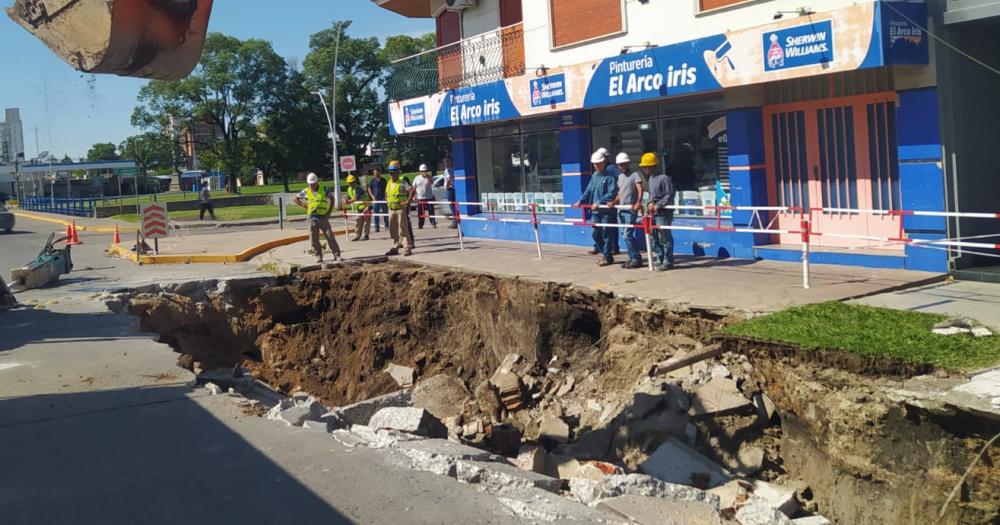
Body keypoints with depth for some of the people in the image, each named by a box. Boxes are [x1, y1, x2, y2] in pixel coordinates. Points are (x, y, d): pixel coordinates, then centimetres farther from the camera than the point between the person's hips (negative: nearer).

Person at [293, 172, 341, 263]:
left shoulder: (323, 190, 3)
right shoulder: (306, 192, 4)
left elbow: (332, 199, 12)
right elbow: (295, 199, 12)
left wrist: (329, 211, 4)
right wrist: (304, 205, 2)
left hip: (323, 217, -1)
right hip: (313, 218, 1)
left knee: (330, 236, -3)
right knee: (314, 239, 0)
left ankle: (337, 255, 2)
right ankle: (319, 256, 10)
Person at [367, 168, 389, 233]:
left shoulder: (383, 180, 5)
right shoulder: (372, 181, 4)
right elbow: (369, 189, 8)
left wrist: (386, 196, -3)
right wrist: (372, 196, -4)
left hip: (383, 199, 0)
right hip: (375, 199, 0)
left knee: (385, 213, 3)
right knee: (376, 213, 2)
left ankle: (387, 226, 12)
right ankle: (376, 227, 7)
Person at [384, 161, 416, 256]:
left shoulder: (402, 183, -10)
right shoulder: (389, 183, 11)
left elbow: (412, 191, -18)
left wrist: (408, 202, -18)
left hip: (401, 209, -7)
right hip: (391, 210, 7)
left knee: (403, 229, -8)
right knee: (393, 230, 12)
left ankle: (408, 248, -6)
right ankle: (395, 248, 21)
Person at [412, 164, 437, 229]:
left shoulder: (429, 177, 3)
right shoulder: (417, 178, 7)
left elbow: (431, 183, -19)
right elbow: (414, 188, 10)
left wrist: (428, 177, -26)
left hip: (429, 198, -1)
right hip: (420, 198, 1)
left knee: (431, 211, -3)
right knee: (420, 213, 3)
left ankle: (433, 223, 2)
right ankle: (420, 225, 9)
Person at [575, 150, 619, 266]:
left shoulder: (609, 176, -8)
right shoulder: (594, 176, 13)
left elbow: (612, 193, -16)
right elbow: (589, 191, 15)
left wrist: (599, 202, -20)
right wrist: (580, 201, 2)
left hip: (606, 210, -7)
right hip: (596, 210, 7)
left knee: (606, 234, -2)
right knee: (596, 234, 10)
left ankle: (607, 257, 8)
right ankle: (605, 254, 24)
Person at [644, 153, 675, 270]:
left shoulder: (664, 178, -14)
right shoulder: (651, 178, 14)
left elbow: (669, 196, -15)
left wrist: (658, 205, -18)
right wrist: (650, 203, 1)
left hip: (663, 213, -9)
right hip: (652, 212, 9)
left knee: (664, 238, -3)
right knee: (653, 238, 13)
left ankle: (667, 262, 4)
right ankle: (658, 259, 23)